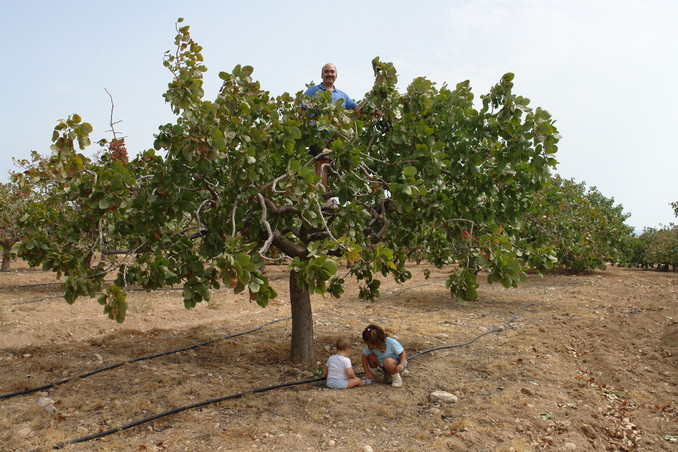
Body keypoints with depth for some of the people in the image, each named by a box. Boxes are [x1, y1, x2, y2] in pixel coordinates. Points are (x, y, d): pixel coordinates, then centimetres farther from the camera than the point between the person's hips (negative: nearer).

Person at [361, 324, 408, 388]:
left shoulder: (391, 343, -28)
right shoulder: (370, 346, -15)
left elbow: (403, 353, -22)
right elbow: (364, 357, -8)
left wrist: (402, 364, -37)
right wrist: (367, 372, -13)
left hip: (397, 363, -5)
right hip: (384, 366, 6)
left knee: (388, 361, -38)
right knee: (370, 356, -16)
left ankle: (397, 378, -13)